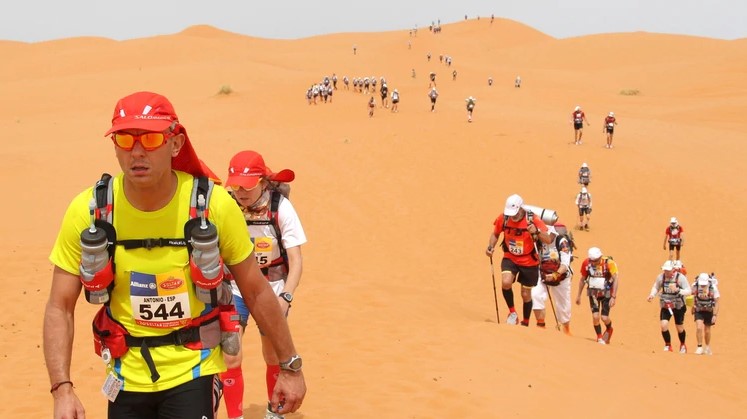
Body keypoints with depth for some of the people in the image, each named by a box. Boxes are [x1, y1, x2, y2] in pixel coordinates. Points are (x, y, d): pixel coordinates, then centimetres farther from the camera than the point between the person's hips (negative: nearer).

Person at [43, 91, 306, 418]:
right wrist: (62, 390, -19)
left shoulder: (214, 205, -14)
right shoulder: (88, 211, -12)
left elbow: (256, 292, -2)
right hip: (127, 376, 2)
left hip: (193, 370, -2)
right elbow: (60, 308, -7)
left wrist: (290, 366, 3)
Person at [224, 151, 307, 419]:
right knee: (230, 357, -9)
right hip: (235, 289, 0)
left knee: (274, 356, 16)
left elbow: (295, 260, -20)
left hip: (272, 290, 0)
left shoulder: (281, 208, -21)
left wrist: (286, 296, -34)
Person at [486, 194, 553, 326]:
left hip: (529, 262, -1)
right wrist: (490, 247, -10)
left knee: (526, 294, 9)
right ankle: (512, 313, -3)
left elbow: (548, 240, -27)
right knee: (506, 282, -26)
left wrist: (536, 232, -45)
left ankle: (525, 324, 31)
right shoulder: (503, 218, -13)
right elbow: (495, 234, 8)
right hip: (510, 258, 1)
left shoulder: (533, 219, -20)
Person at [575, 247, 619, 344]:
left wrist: (613, 297, -25)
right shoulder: (586, 263, -10)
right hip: (593, 293, 3)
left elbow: (616, 279, -20)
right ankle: (599, 338, 12)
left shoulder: (609, 263, -21)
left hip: (606, 293, -3)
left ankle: (609, 330, 30)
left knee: (604, 317, -5)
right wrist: (579, 295, 11)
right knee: (595, 316, -9)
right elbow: (583, 279, 5)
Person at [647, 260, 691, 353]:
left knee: (679, 328, 9)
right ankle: (668, 345, 7)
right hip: (665, 306, 2)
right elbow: (656, 287, 7)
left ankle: (682, 345, 37)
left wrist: (677, 290, -40)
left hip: (678, 306, -2)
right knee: (664, 325, -14)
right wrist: (652, 295, -13)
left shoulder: (680, 277, -20)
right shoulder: (660, 277, -10)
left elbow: (689, 291, -23)